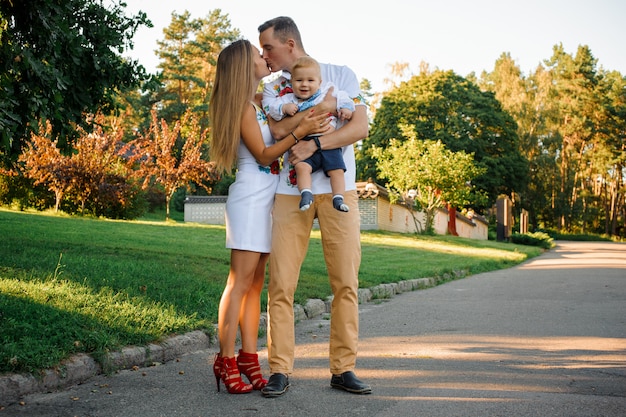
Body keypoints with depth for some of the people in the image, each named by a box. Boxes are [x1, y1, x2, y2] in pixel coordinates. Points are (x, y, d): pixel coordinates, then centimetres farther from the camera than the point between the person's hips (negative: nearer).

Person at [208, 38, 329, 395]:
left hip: (267, 200, 9)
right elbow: (263, 154, -11)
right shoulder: (243, 106, -8)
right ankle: (226, 361, -4)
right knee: (241, 281, -8)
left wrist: (307, 122, 9)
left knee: (256, 284, 6)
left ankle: (249, 361, 8)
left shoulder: (259, 103, 18)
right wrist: (300, 132, -19)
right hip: (250, 198, -9)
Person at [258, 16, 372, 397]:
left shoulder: (341, 75, 8)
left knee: (346, 282, -1)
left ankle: (343, 369, 9)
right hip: (291, 192, 1)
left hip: (338, 190, -1)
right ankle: (280, 370, 2)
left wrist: (314, 145, -13)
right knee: (281, 283, -5)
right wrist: (321, 107, -10)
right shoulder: (272, 88, 14)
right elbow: (278, 129, -5)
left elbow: (360, 127, -4)